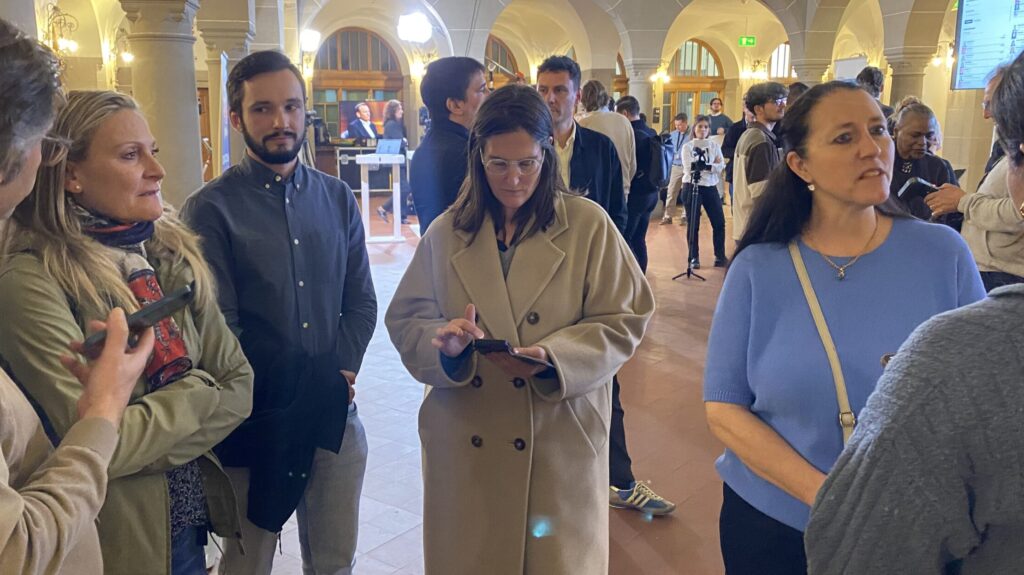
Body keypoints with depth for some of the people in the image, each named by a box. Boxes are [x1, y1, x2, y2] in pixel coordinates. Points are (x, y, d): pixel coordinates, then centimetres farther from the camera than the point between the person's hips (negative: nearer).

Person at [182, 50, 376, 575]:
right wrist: (312, 391, -11)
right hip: (258, 422, -4)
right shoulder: (210, 209, -8)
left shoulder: (337, 199, 7)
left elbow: (361, 302, 8)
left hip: (336, 413, 4)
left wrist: (340, 376, -6)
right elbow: (218, 327, -11)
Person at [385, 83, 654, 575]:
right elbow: (405, 322, 4)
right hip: (464, 445, 2)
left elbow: (623, 320, -5)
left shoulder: (589, 226, -3)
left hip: (560, 442, -2)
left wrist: (554, 357, -21)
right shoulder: (447, 233, 4)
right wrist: (444, 343, -18)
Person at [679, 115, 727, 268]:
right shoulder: (687, 146, -1)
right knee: (693, 225, 2)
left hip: (710, 187, 3)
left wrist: (705, 165, -18)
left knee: (719, 222, 2)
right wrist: (712, 166, -17)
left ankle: (720, 256, 15)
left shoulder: (714, 146, 8)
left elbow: (721, 166, -2)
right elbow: (688, 168, -13)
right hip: (692, 186, -3)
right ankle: (694, 258, 11)